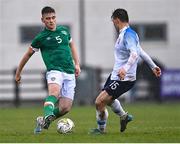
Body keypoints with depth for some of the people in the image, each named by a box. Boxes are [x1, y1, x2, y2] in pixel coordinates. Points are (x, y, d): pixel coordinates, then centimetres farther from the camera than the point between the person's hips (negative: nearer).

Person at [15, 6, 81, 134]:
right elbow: (28, 54, 13)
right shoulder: (40, 38, 2)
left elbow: (72, 45, 30)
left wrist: (77, 64, 19)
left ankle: (42, 121, 14)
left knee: (65, 108, -7)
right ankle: (47, 116, -58)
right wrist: (18, 73, 19)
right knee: (54, 92, -38)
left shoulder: (64, 30, 14)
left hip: (70, 73, 4)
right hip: (54, 71, -4)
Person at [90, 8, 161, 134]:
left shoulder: (128, 34, -18)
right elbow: (141, 52, 23)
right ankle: (124, 116, 48)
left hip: (124, 78, -11)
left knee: (100, 102, -12)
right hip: (115, 76, 11)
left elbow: (135, 54, -32)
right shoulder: (123, 34, 14)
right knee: (108, 99, 30)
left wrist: (125, 68, -46)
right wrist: (153, 66, 32)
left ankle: (101, 129, 8)